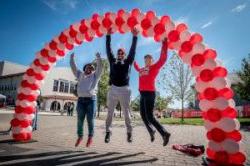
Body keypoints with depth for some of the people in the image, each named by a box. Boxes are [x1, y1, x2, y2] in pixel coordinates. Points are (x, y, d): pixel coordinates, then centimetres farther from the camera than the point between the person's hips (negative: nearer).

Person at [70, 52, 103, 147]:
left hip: (91, 99, -2)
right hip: (81, 99, 3)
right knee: (80, 119, 5)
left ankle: (90, 137, 14)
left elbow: (100, 67, 2)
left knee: (90, 120, 1)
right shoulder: (80, 75, 19)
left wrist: (98, 57, -4)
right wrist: (72, 57, 17)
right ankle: (80, 137, 20)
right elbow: (73, 67, 20)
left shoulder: (95, 75, 12)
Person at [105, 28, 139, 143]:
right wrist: (108, 35, 6)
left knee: (126, 113, 5)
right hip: (113, 89, 1)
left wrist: (135, 37, 1)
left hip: (124, 90, -1)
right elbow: (108, 49, 11)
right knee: (110, 112, 4)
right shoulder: (112, 61, 16)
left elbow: (132, 50, 7)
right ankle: (108, 132, 12)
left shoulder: (128, 62, 14)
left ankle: (129, 133, 14)